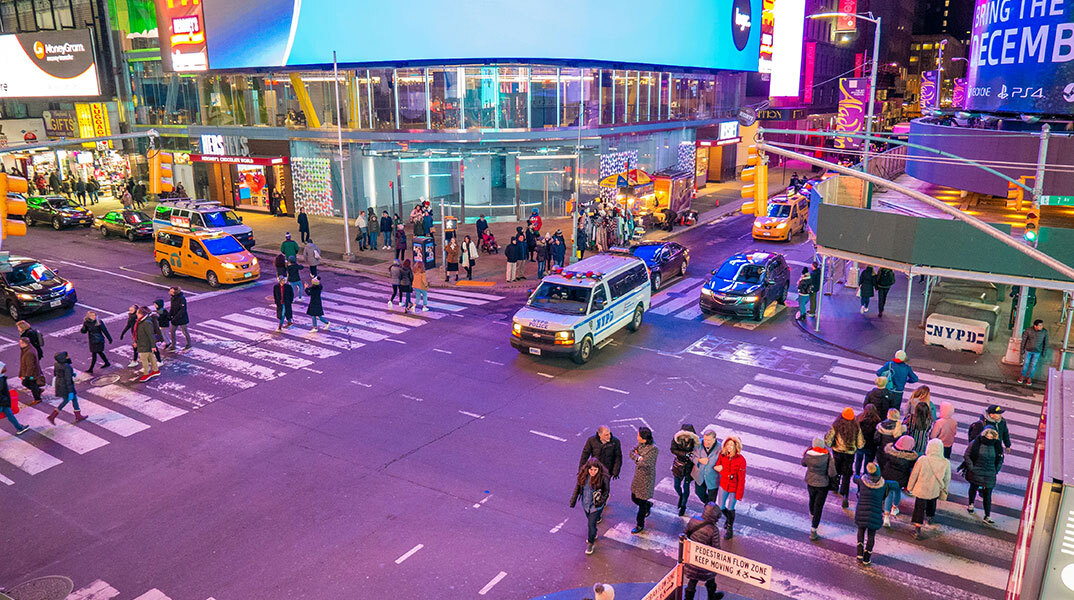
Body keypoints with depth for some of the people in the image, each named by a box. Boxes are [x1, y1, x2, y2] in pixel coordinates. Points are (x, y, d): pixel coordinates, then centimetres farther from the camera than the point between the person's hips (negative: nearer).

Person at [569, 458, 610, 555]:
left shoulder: (603, 477, -23)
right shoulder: (582, 475, -14)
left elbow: (606, 492, -9)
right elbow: (577, 488, 0)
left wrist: (601, 501, -20)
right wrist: (573, 501, 2)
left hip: (596, 505, -4)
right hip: (585, 503, 4)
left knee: (592, 524, -1)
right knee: (590, 520, 24)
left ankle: (590, 544, 20)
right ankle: (594, 534, 52)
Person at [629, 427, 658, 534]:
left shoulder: (653, 449, -26)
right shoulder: (640, 444, -4)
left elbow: (645, 463, -31)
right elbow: (632, 453, -3)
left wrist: (636, 458, -13)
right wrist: (638, 457, -22)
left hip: (646, 478, -7)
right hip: (638, 476, 7)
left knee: (642, 502, 6)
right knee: (634, 498, 20)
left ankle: (640, 525, 24)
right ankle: (648, 505, 49)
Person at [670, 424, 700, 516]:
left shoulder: (694, 440, -23)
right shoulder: (677, 437, -20)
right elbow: (673, 449, -16)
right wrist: (685, 454, -26)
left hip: (689, 465, -2)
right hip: (679, 464, 2)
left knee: (686, 486, 7)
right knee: (677, 485, 14)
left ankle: (683, 506, 31)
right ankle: (681, 496, 48)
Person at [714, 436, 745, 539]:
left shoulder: (741, 460, -24)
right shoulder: (722, 455, -14)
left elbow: (741, 479, -18)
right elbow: (717, 466, 4)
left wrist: (739, 494, -15)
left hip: (734, 488, -4)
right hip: (724, 485, 4)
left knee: (730, 508, 8)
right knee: (719, 506, 13)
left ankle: (730, 528, 35)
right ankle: (728, 518, 48)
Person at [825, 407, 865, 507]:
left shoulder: (836, 426, -19)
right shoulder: (856, 428, -15)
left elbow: (828, 441, -18)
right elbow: (860, 445, -8)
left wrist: (830, 445, 4)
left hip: (837, 452, 0)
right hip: (850, 454, 0)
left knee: (836, 470, 25)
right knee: (846, 475, 10)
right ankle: (845, 496, -3)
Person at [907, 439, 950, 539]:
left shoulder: (922, 460, -25)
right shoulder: (946, 463, -18)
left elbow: (914, 475, -12)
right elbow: (947, 479, -3)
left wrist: (910, 487, 4)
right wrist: (944, 491, 15)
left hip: (921, 490, -3)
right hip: (935, 490, 3)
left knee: (919, 508, 10)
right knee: (932, 503, 31)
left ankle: (917, 528, 7)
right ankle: (930, 517, 55)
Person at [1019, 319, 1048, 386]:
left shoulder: (1045, 332, -13)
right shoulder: (1028, 330, -17)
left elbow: (1046, 342, -1)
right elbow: (1024, 340, -4)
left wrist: (1044, 352, 2)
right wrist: (1022, 350, 1)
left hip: (1037, 352, 0)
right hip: (1028, 350, 0)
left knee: (1033, 365, 7)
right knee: (1025, 363, 9)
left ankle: (1029, 378, 21)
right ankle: (1022, 376, 26)